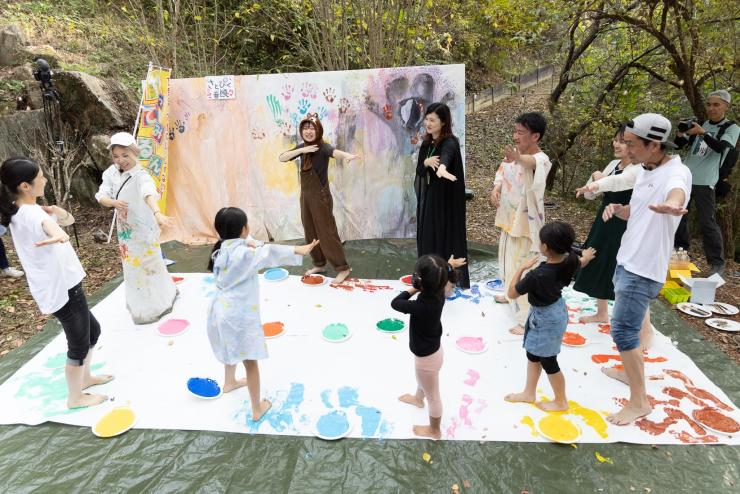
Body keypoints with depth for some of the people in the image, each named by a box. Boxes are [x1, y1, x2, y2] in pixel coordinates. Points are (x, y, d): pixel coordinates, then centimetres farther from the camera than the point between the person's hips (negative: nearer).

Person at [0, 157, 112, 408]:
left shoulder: (26, 211, 7)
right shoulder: (30, 214, -24)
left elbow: (69, 220, 16)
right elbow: (47, 224, -49)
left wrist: (58, 211, -8)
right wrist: (59, 234, -72)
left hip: (64, 286, 10)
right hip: (62, 290, -10)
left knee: (92, 330, 24)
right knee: (79, 343, 7)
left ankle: (84, 378, 42)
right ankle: (75, 397, 25)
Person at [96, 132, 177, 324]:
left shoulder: (141, 175, -25)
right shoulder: (111, 173, -4)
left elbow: (149, 194, -46)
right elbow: (101, 196, -6)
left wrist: (157, 213, -65)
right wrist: (113, 202, -29)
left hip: (143, 229, -7)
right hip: (125, 229, 7)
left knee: (149, 266, 7)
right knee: (132, 268, 20)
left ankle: (158, 305, 28)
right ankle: (140, 307, 41)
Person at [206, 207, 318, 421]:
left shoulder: (222, 249, 4)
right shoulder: (242, 254, -24)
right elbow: (268, 254, -37)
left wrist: (247, 245, -1)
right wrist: (298, 250, -46)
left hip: (220, 310, 9)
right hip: (238, 315, -9)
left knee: (232, 349, 34)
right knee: (250, 361, 5)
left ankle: (229, 382, 58)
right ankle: (257, 409, 17)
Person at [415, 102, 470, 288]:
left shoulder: (450, 142, -15)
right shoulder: (426, 143, 8)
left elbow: (446, 155, -40)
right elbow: (419, 171, 8)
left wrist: (442, 167, -62)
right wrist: (426, 162, -15)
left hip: (446, 201, -7)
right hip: (428, 199, 7)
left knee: (446, 239, -5)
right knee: (428, 240, 10)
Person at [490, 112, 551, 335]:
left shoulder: (541, 159, -24)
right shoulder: (515, 155, 1)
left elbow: (533, 164, -48)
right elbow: (503, 172, 13)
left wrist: (520, 159, -70)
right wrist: (496, 188, -8)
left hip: (526, 222, -9)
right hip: (509, 218, 9)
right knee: (508, 258, 26)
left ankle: (527, 319, 4)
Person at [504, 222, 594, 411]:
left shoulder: (537, 275, -35)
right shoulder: (569, 261, -13)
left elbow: (511, 293, -21)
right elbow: (580, 263, 14)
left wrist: (522, 268, -15)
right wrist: (587, 256, 37)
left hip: (545, 318, -8)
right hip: (556, 309, 8)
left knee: (547, 361, 13)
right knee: (533, 354, 22)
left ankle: (561, 402, 33)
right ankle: (529, 393, 39)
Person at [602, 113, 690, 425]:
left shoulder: (676, 172, -20)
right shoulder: (644, 171, 8)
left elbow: (676, 193, -45)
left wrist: (672, 206, -69)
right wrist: (616, 208, -4)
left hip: (644, 269, -9)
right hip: (627, 261, 9)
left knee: (623, 330, -8)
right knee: (627, 326, 22)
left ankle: (639, 402, 4)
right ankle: (632, 371, 42)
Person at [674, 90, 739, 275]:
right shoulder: (699, 123, 11)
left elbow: (720, 147, -18)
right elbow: (678, 145, 9)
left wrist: (702, 133, -32)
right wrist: (680, 133, -13)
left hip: (704, 181, -5)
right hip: (685, 177, 5)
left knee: (707, 222, -7)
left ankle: (717, 263, 1)